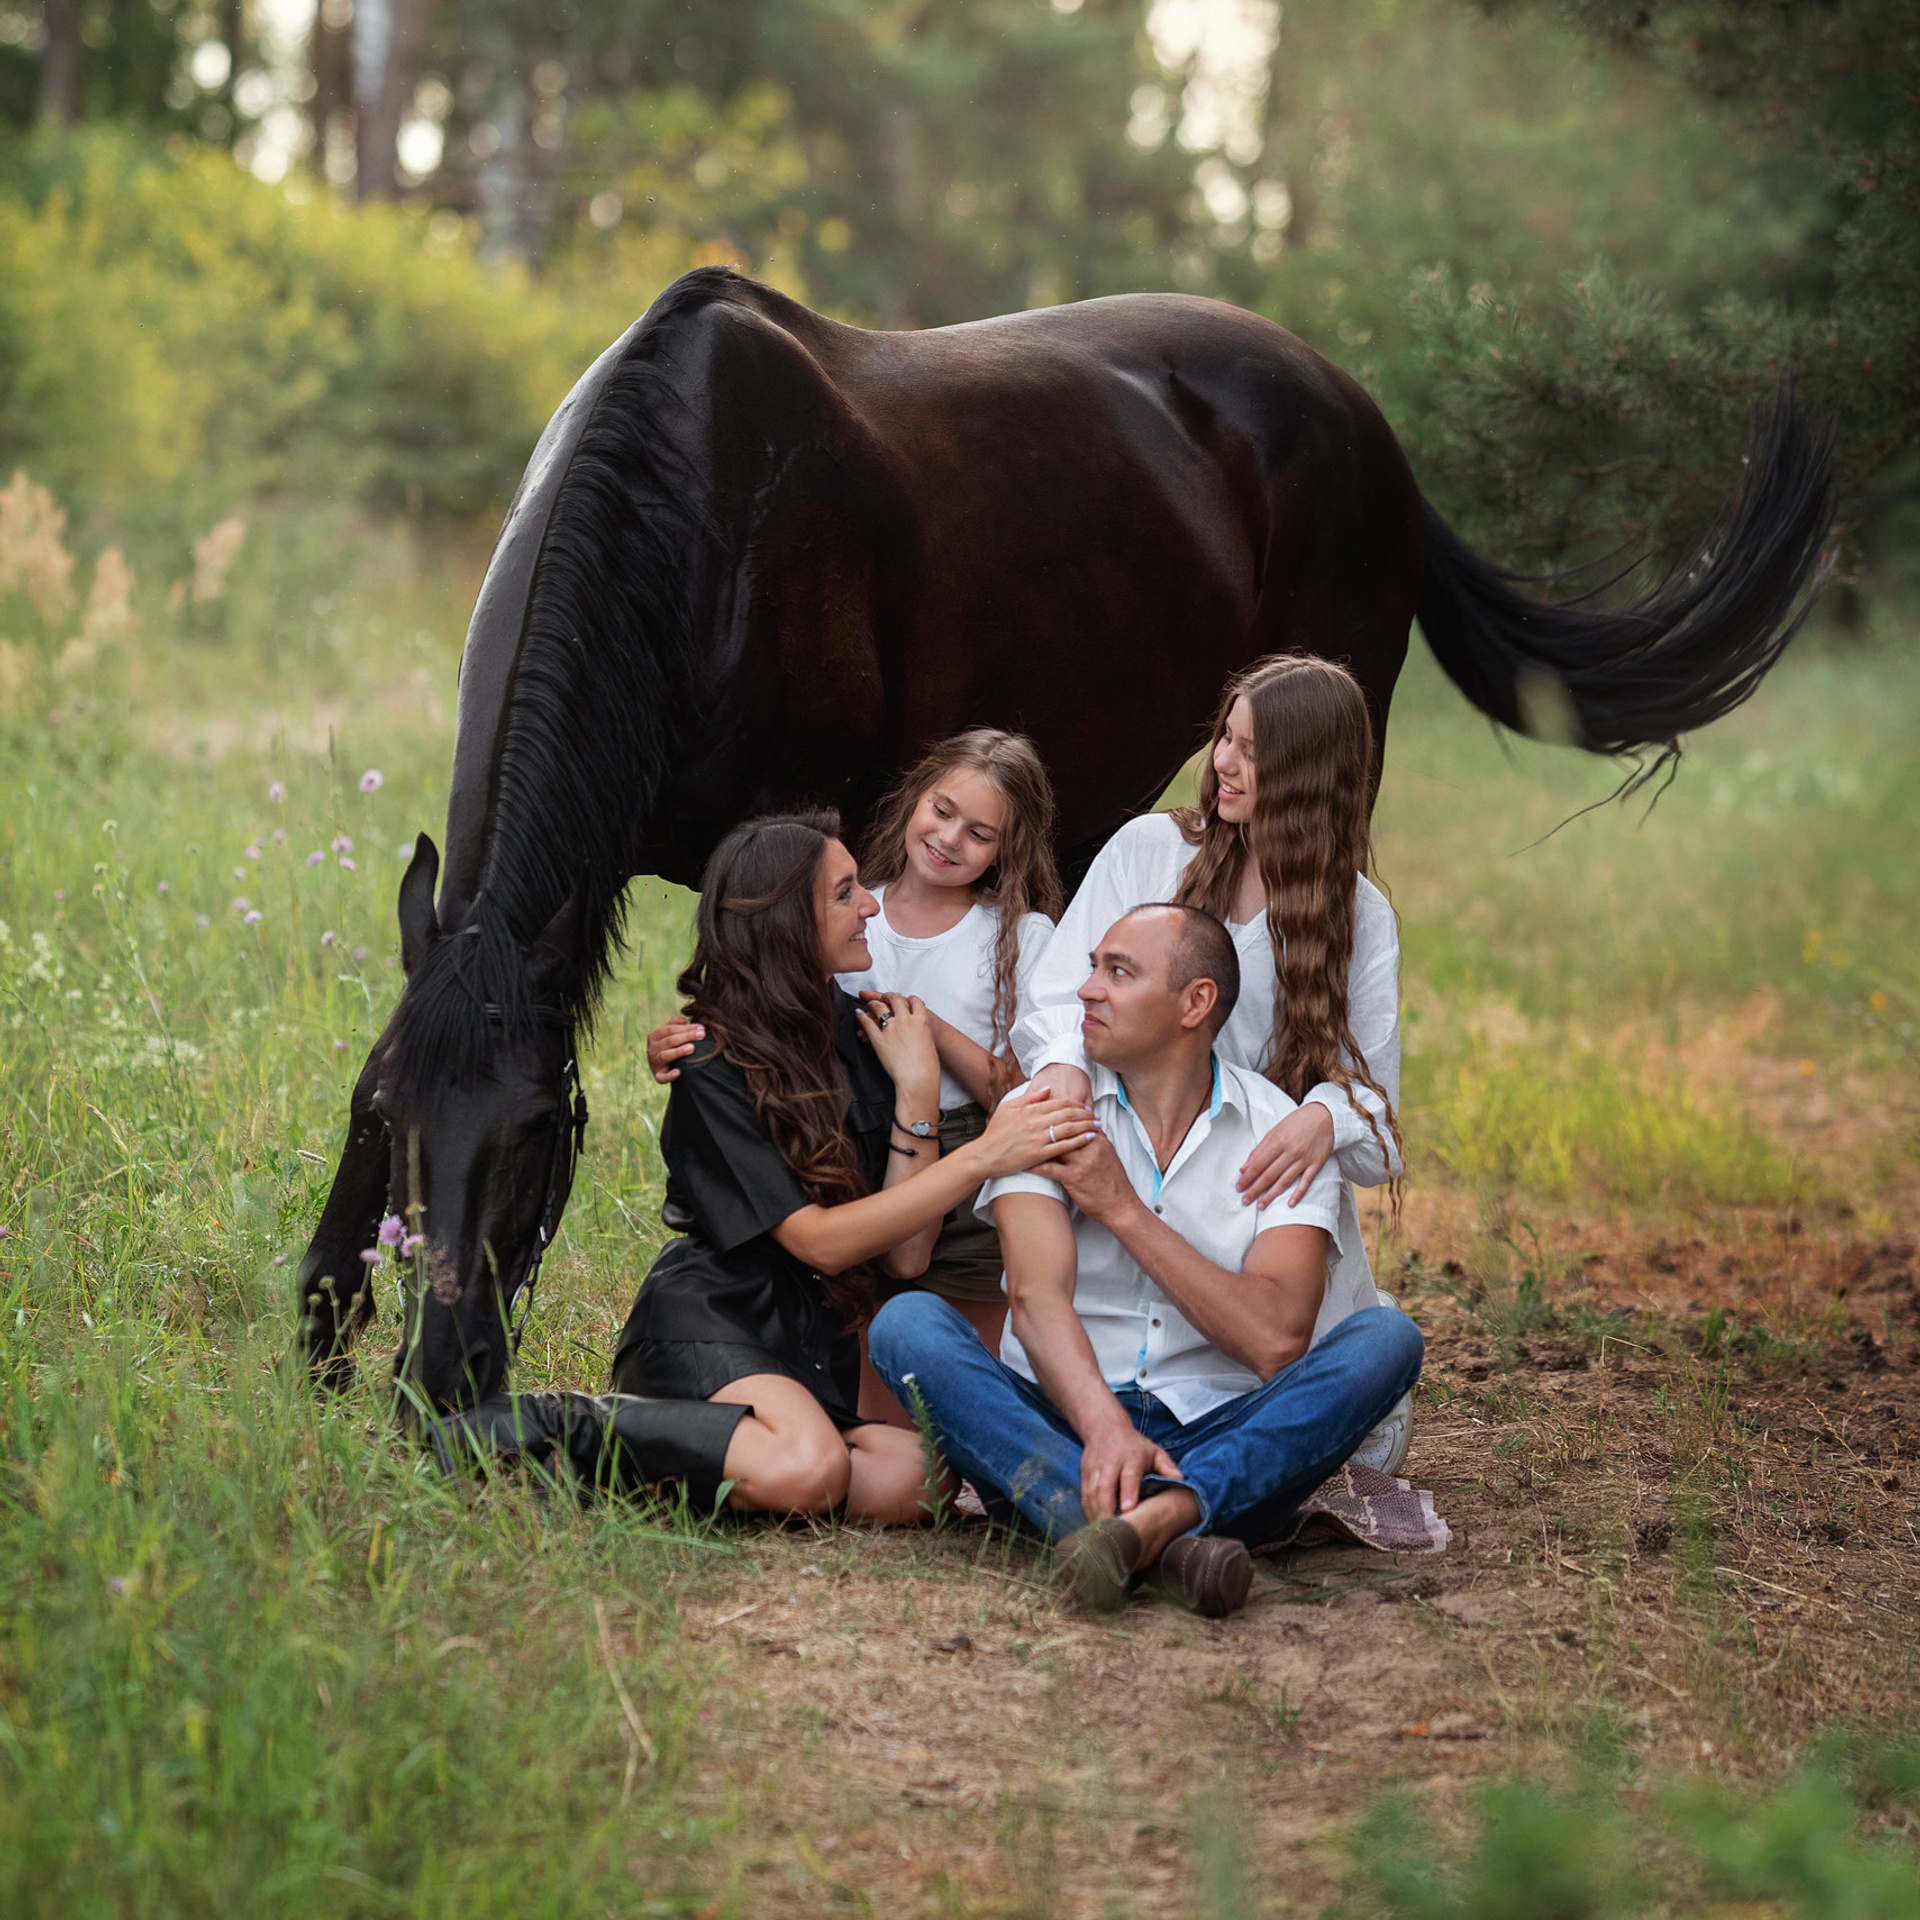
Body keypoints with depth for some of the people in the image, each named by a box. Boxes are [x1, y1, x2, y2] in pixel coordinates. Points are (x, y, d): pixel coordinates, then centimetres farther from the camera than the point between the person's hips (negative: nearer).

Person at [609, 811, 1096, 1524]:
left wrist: (916, 1091, -8)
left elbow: (904, 1255, 1)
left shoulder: (863, 1035, 7)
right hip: (707, 1324, -6)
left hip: (821, 1351, 6)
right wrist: (982, 1156, -23)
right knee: (806, 1470, -36)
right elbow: (821, 1242, -19)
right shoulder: (714, 1069, -11)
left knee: (910, 1481, -26)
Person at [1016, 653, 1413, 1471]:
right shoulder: (1149, 850, 2)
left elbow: (1371, 1093, -5)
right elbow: (1060, 993, -5)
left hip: (1275, 1208, 0)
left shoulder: (1361, 918, 2)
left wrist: (1325, 1118, -30)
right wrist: (1062, 1062, -28)